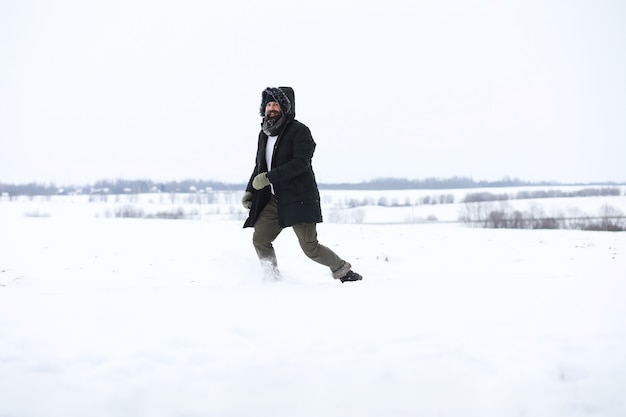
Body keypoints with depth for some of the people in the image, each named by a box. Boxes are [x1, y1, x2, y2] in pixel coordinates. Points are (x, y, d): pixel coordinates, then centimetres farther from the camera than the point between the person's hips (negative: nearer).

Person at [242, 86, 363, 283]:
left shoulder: (299, 131, -9)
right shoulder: (264, 134, 14)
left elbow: (301, 163, -21)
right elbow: (260, 167, 24)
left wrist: (269, 177, -25)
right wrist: (250, 191, 12)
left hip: (299, 199, -7)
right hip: (274, 200, 7)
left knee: (310, 248, -7)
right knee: (259, 240, -5)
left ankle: (343, 270, 14)